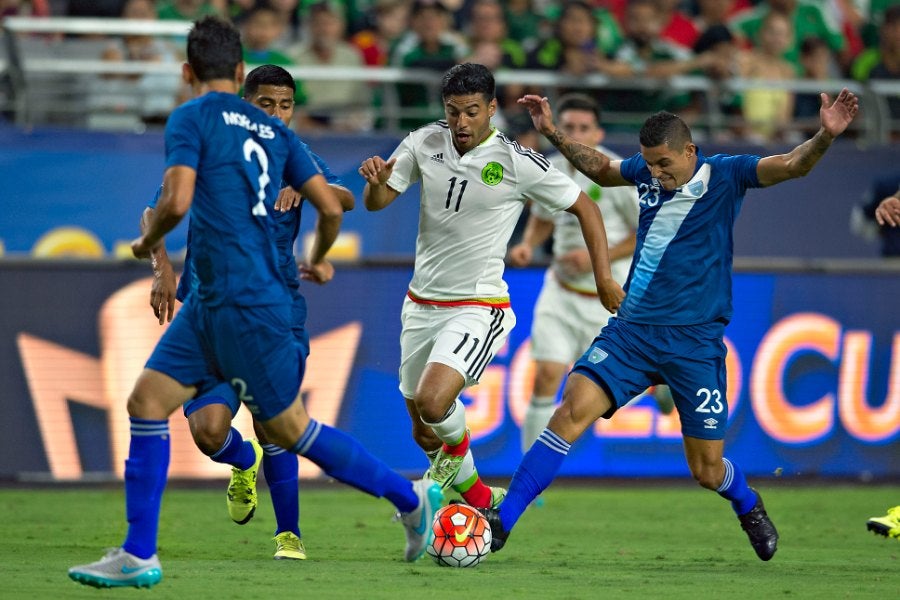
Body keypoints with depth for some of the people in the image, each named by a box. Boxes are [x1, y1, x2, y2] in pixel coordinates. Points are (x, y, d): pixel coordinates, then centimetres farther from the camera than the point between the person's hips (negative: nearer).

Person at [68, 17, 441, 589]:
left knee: (290, 428, 1)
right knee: (147, 401, 6)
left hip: (246, 304, -8)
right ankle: (139, 555, 4)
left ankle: (411, 496, 11)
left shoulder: (192, 118, -7)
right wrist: (319, 260, 28)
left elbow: (177, 201, -19)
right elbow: (330, 207, 8)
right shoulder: (272, 129, 12)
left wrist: (149, 240, 2)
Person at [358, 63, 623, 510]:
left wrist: (604, 278, -9)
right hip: (422, 302, 6)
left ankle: (457, 444, 8)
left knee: (432, 402, -28)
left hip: (478, 306, -5)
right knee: (423, 433, 14)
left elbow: (584, 207, -4)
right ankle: (479, 498, 39)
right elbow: (376, 203, 3)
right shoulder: (424, 143, -2)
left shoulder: (517, 163, -14)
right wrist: (376, 180, -21)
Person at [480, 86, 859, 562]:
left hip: (695, 342, -3)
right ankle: (502, 521, -18)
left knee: (707, 471, 3)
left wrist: (825, 137, -37)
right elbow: (601, 169, 28)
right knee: (574, 409, -19)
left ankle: (749, 508, 40)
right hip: (632, 327, 3)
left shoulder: (724, 175, -6)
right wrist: (552, 133, 23)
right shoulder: (647, 171, 7)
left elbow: (791, 165, -18)